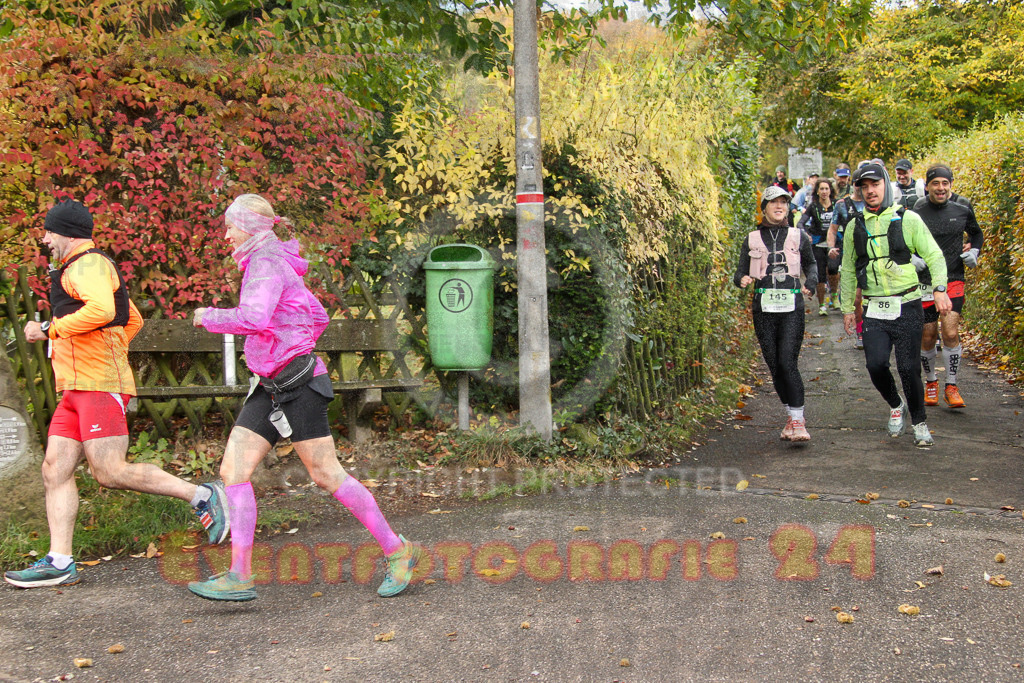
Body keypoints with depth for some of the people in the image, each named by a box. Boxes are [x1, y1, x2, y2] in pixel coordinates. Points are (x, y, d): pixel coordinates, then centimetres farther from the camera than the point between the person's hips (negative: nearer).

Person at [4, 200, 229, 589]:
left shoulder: (88, 264, -7)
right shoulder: (87, 269, 27)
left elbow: (102, 310, -27)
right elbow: (133, 320, 33)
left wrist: (49, 330, -17)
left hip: (100, 386, -10)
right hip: (76, 389, 11)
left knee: (110, 473, -14)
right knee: (55, 469, 3)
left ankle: (201, 496, -6)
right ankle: (59, 563, 2)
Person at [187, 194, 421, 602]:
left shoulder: (267, 262, -11)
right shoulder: (271, 263, 18)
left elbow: (253, 319, -29)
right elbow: (319, 319, 24)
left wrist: (209, 317, -13)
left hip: (298, 386, -10)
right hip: (269, 388, 10)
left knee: (327, 475, -3)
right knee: (233, 471, -1)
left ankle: (397, 552, 10)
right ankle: (240, 576, 1)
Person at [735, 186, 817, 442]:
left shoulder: (798, 236, 7)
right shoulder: (752, 239, 7)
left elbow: (810, 263, 21)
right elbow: (740, 273, 8)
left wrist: (810, 282, 1)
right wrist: (742, 279, -16)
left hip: (792, 307, -2)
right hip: (764, 308, 2)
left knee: (788, 363, -13)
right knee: (774, 365, 4)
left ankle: (798, 420, -7)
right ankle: (791, 415, 19)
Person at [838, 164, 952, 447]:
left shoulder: (908, 219, 1)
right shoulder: (854, 227, 9)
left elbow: (934, 256, 1)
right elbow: (848, 271, 17)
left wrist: (939, 289, -14)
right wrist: (847, 308, 16)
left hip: (907, 307, -2)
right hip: (875, 310, 2)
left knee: (909, 368, -4)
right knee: (876, 365, -11)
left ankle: (919, 423, 16)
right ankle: (896, 406, 19)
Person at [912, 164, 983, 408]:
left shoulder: (962, 210, 2)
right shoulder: (916, 213, -5)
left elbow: (976, 234, 21)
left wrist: (974, 252, 4)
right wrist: (911, 259, -12)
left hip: (953, 280, 0)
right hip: (925, 282, 0)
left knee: (951, 333, -12)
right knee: (927, 337, 6)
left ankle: (951, 387, 3)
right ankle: (930, 382, 29)